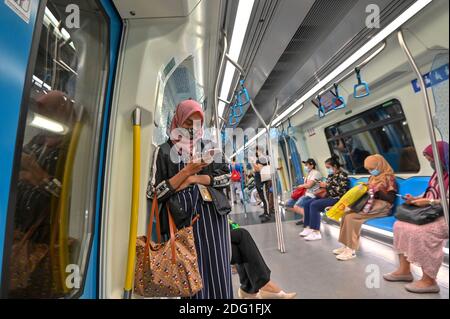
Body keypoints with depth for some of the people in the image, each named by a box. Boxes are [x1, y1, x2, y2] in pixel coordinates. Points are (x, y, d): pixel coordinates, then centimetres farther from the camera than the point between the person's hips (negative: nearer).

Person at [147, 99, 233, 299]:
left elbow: (226, 176, 2)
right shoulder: (164, 151, 3)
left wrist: (193, 179, -8)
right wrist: (186, 171, -13)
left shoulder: (208, 147, 11)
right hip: (181, 218, -2)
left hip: (211, 214, 3)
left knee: (216, 269, 8)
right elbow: (154, 192, -3)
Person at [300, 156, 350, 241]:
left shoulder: (342, 175, -8)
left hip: (336, 198, -9)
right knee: (307, 204, -7)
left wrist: (326, 185, -18)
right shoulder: (330, 175, 15)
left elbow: (341, 191, -19)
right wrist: (322, 185, 1)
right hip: (328, 196, 9)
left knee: (314, 205, -27)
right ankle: (308, 227, -4)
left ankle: (316, 232, -23)